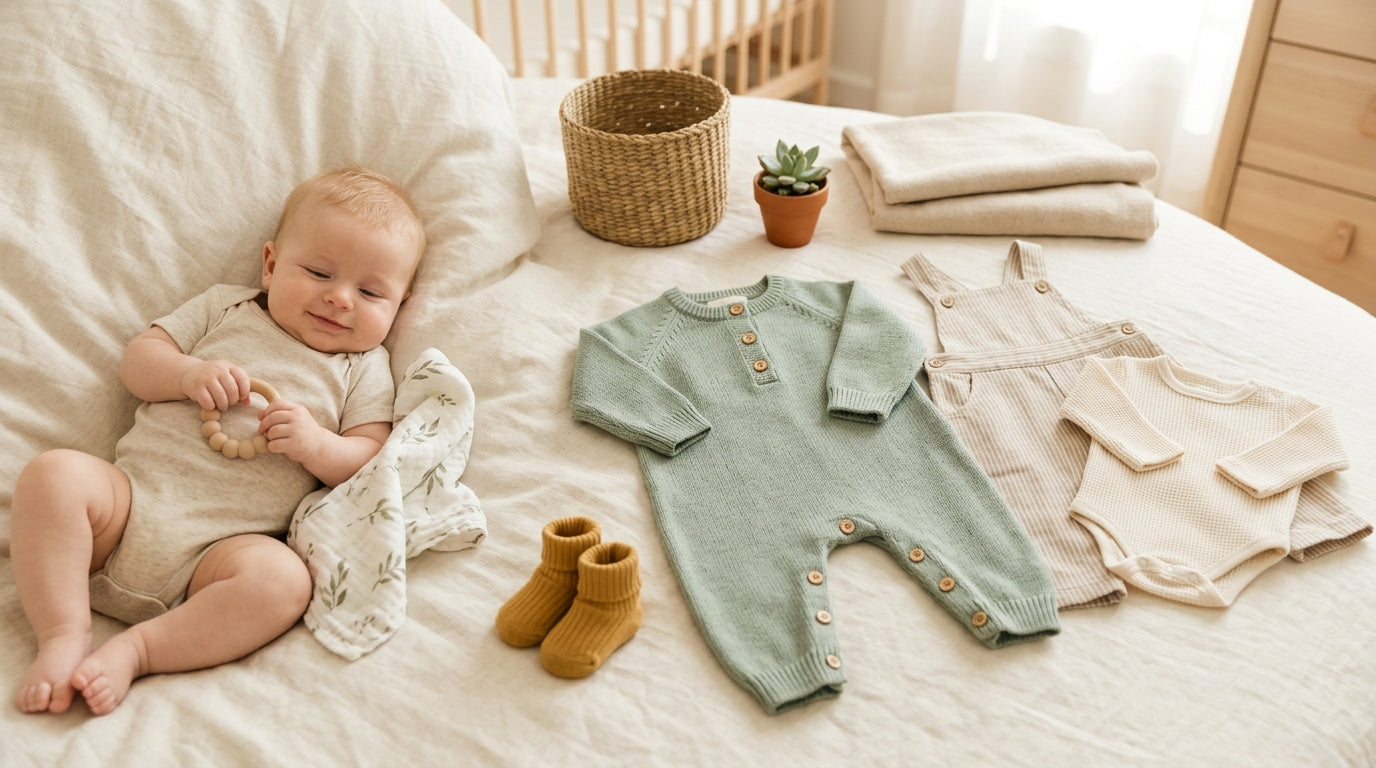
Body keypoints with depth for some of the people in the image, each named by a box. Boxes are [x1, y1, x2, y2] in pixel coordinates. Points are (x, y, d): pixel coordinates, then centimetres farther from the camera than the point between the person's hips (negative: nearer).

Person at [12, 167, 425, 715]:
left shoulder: (365, 368, 13)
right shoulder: (225, 307, 17)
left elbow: (371, 461, 6)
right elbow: (137, 360, 11)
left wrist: (316, 445, -14)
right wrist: (189, 374, -9)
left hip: (225, 542, -2)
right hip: (131, 497, 2)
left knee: (283, 580, -32)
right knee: (53, 474, -26)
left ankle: (134, 649, -24)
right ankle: (63, 635, -22)